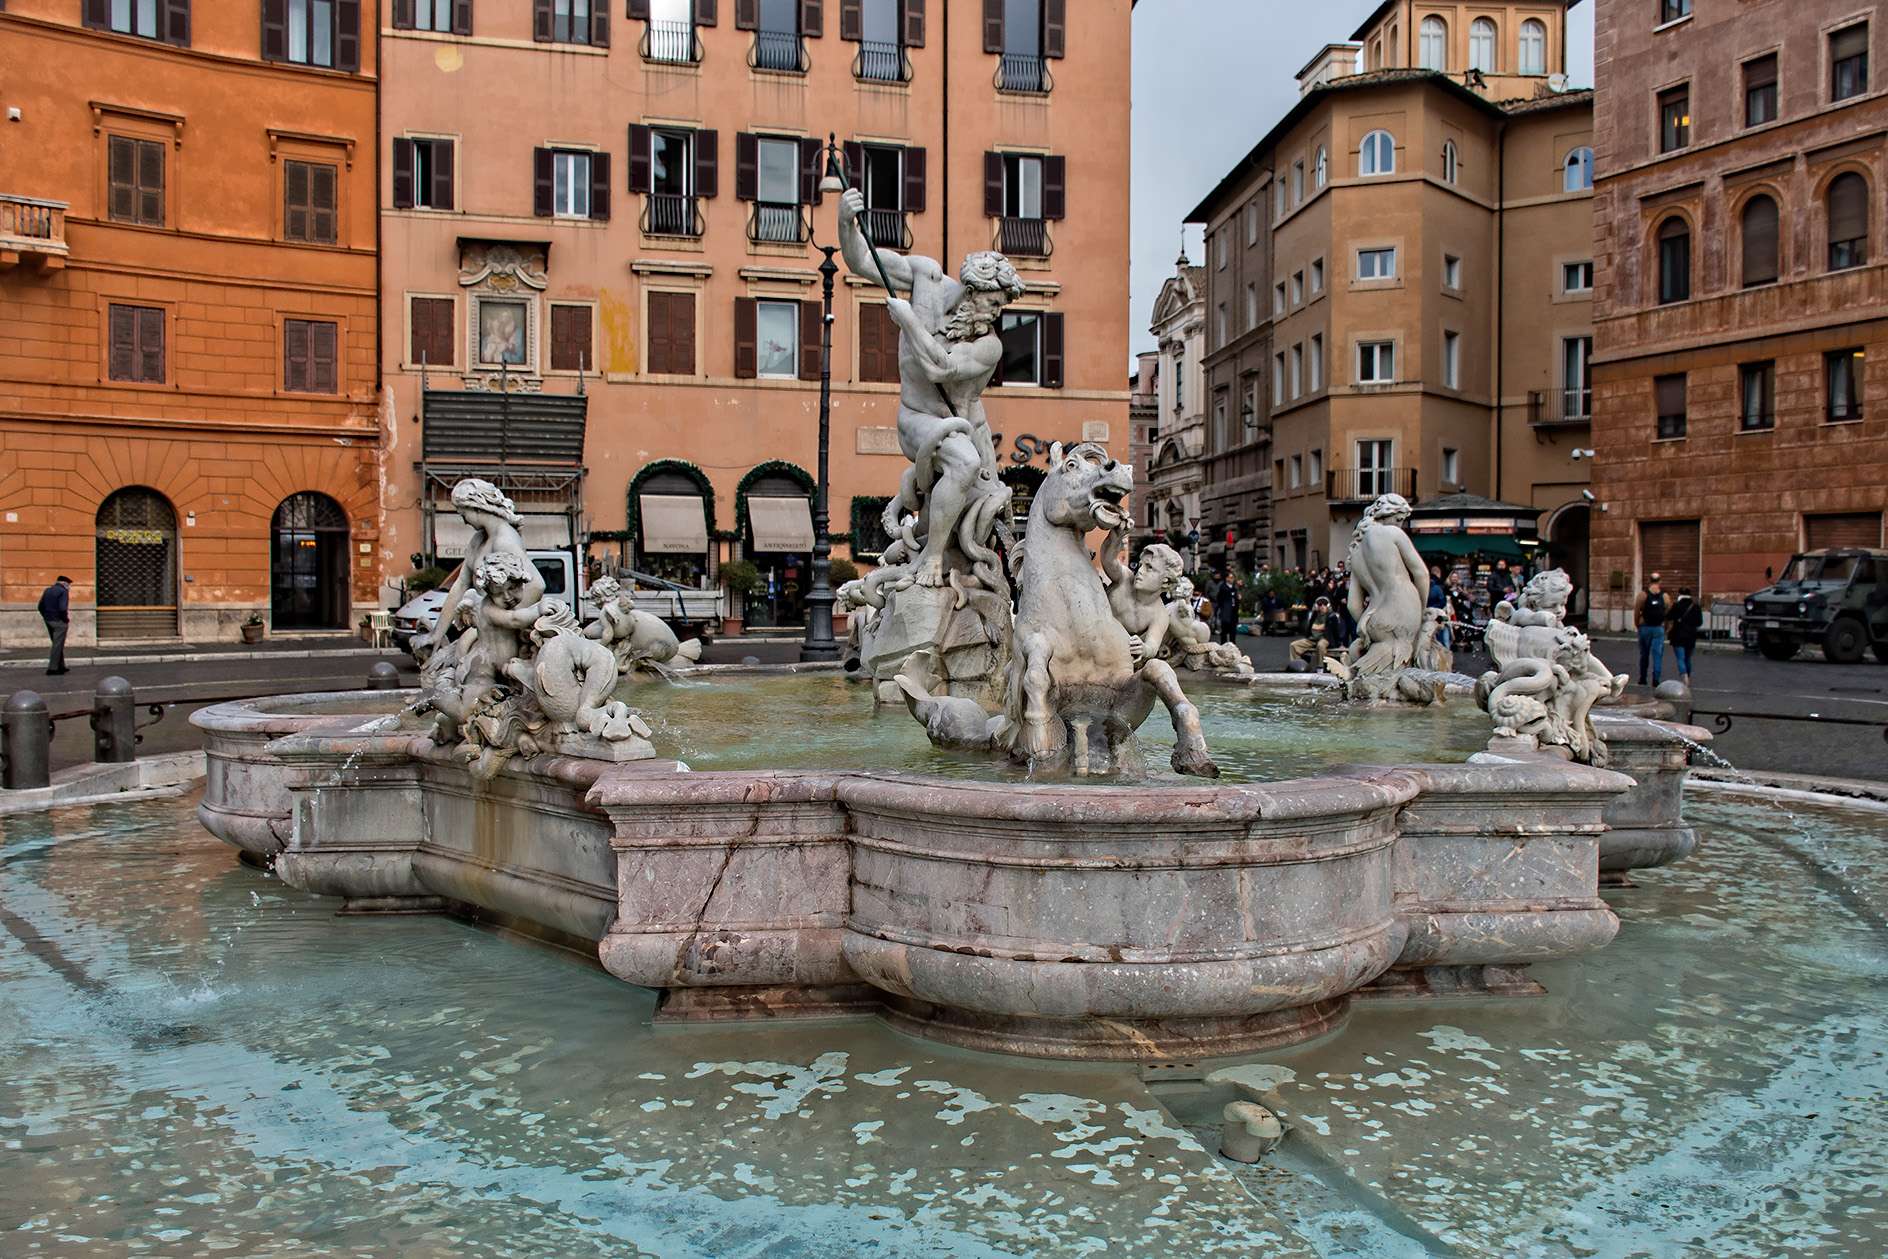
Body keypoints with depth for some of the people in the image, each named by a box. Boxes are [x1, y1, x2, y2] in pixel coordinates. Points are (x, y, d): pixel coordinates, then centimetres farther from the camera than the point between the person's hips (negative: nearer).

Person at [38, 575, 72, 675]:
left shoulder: (47, 590, 12)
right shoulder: (63, 592, -12)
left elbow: (40, 606, 12)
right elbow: (62, 608, -21)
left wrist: (46, 617, 17)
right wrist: (67, 619, -9)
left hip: (48, 621, 8)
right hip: (59, 622, -8)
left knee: (57, 644, 17)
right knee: (58, 645, -4)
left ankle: (61, 666, 22)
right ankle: (52, 668, -6)